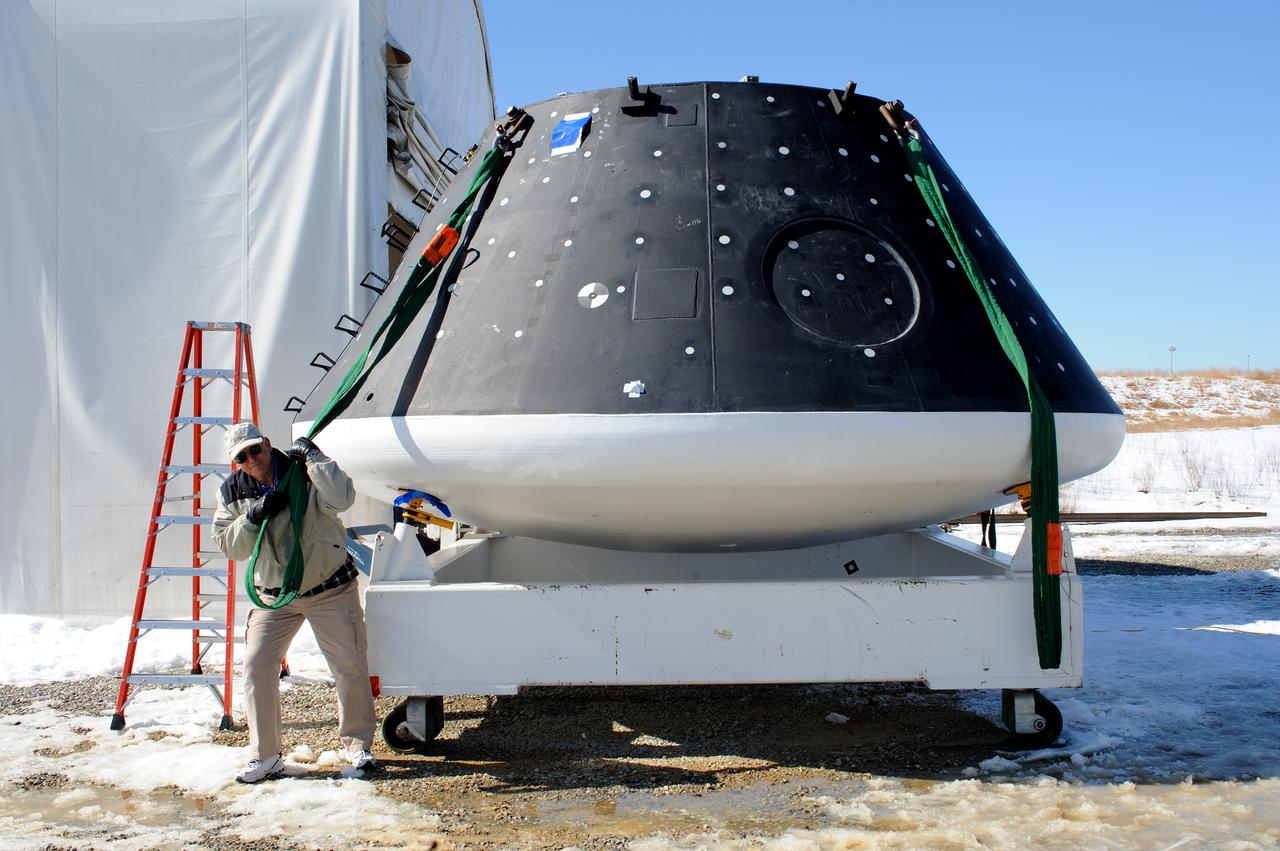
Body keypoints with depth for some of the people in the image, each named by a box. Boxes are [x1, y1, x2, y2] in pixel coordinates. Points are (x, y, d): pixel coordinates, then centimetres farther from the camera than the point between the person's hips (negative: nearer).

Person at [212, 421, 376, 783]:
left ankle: (357, 743, 20)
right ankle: (265, 756, 9)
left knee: (351, 665, 0)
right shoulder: (232, 492, -1)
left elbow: (342, 499, -32)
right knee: (256, 666, -5)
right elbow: (229, 547, -3)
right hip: (274, 595, 3)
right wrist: (253, 517, -20)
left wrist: (314, 456, -28)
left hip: (331, 589, -3)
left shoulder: (306, 473, -14)